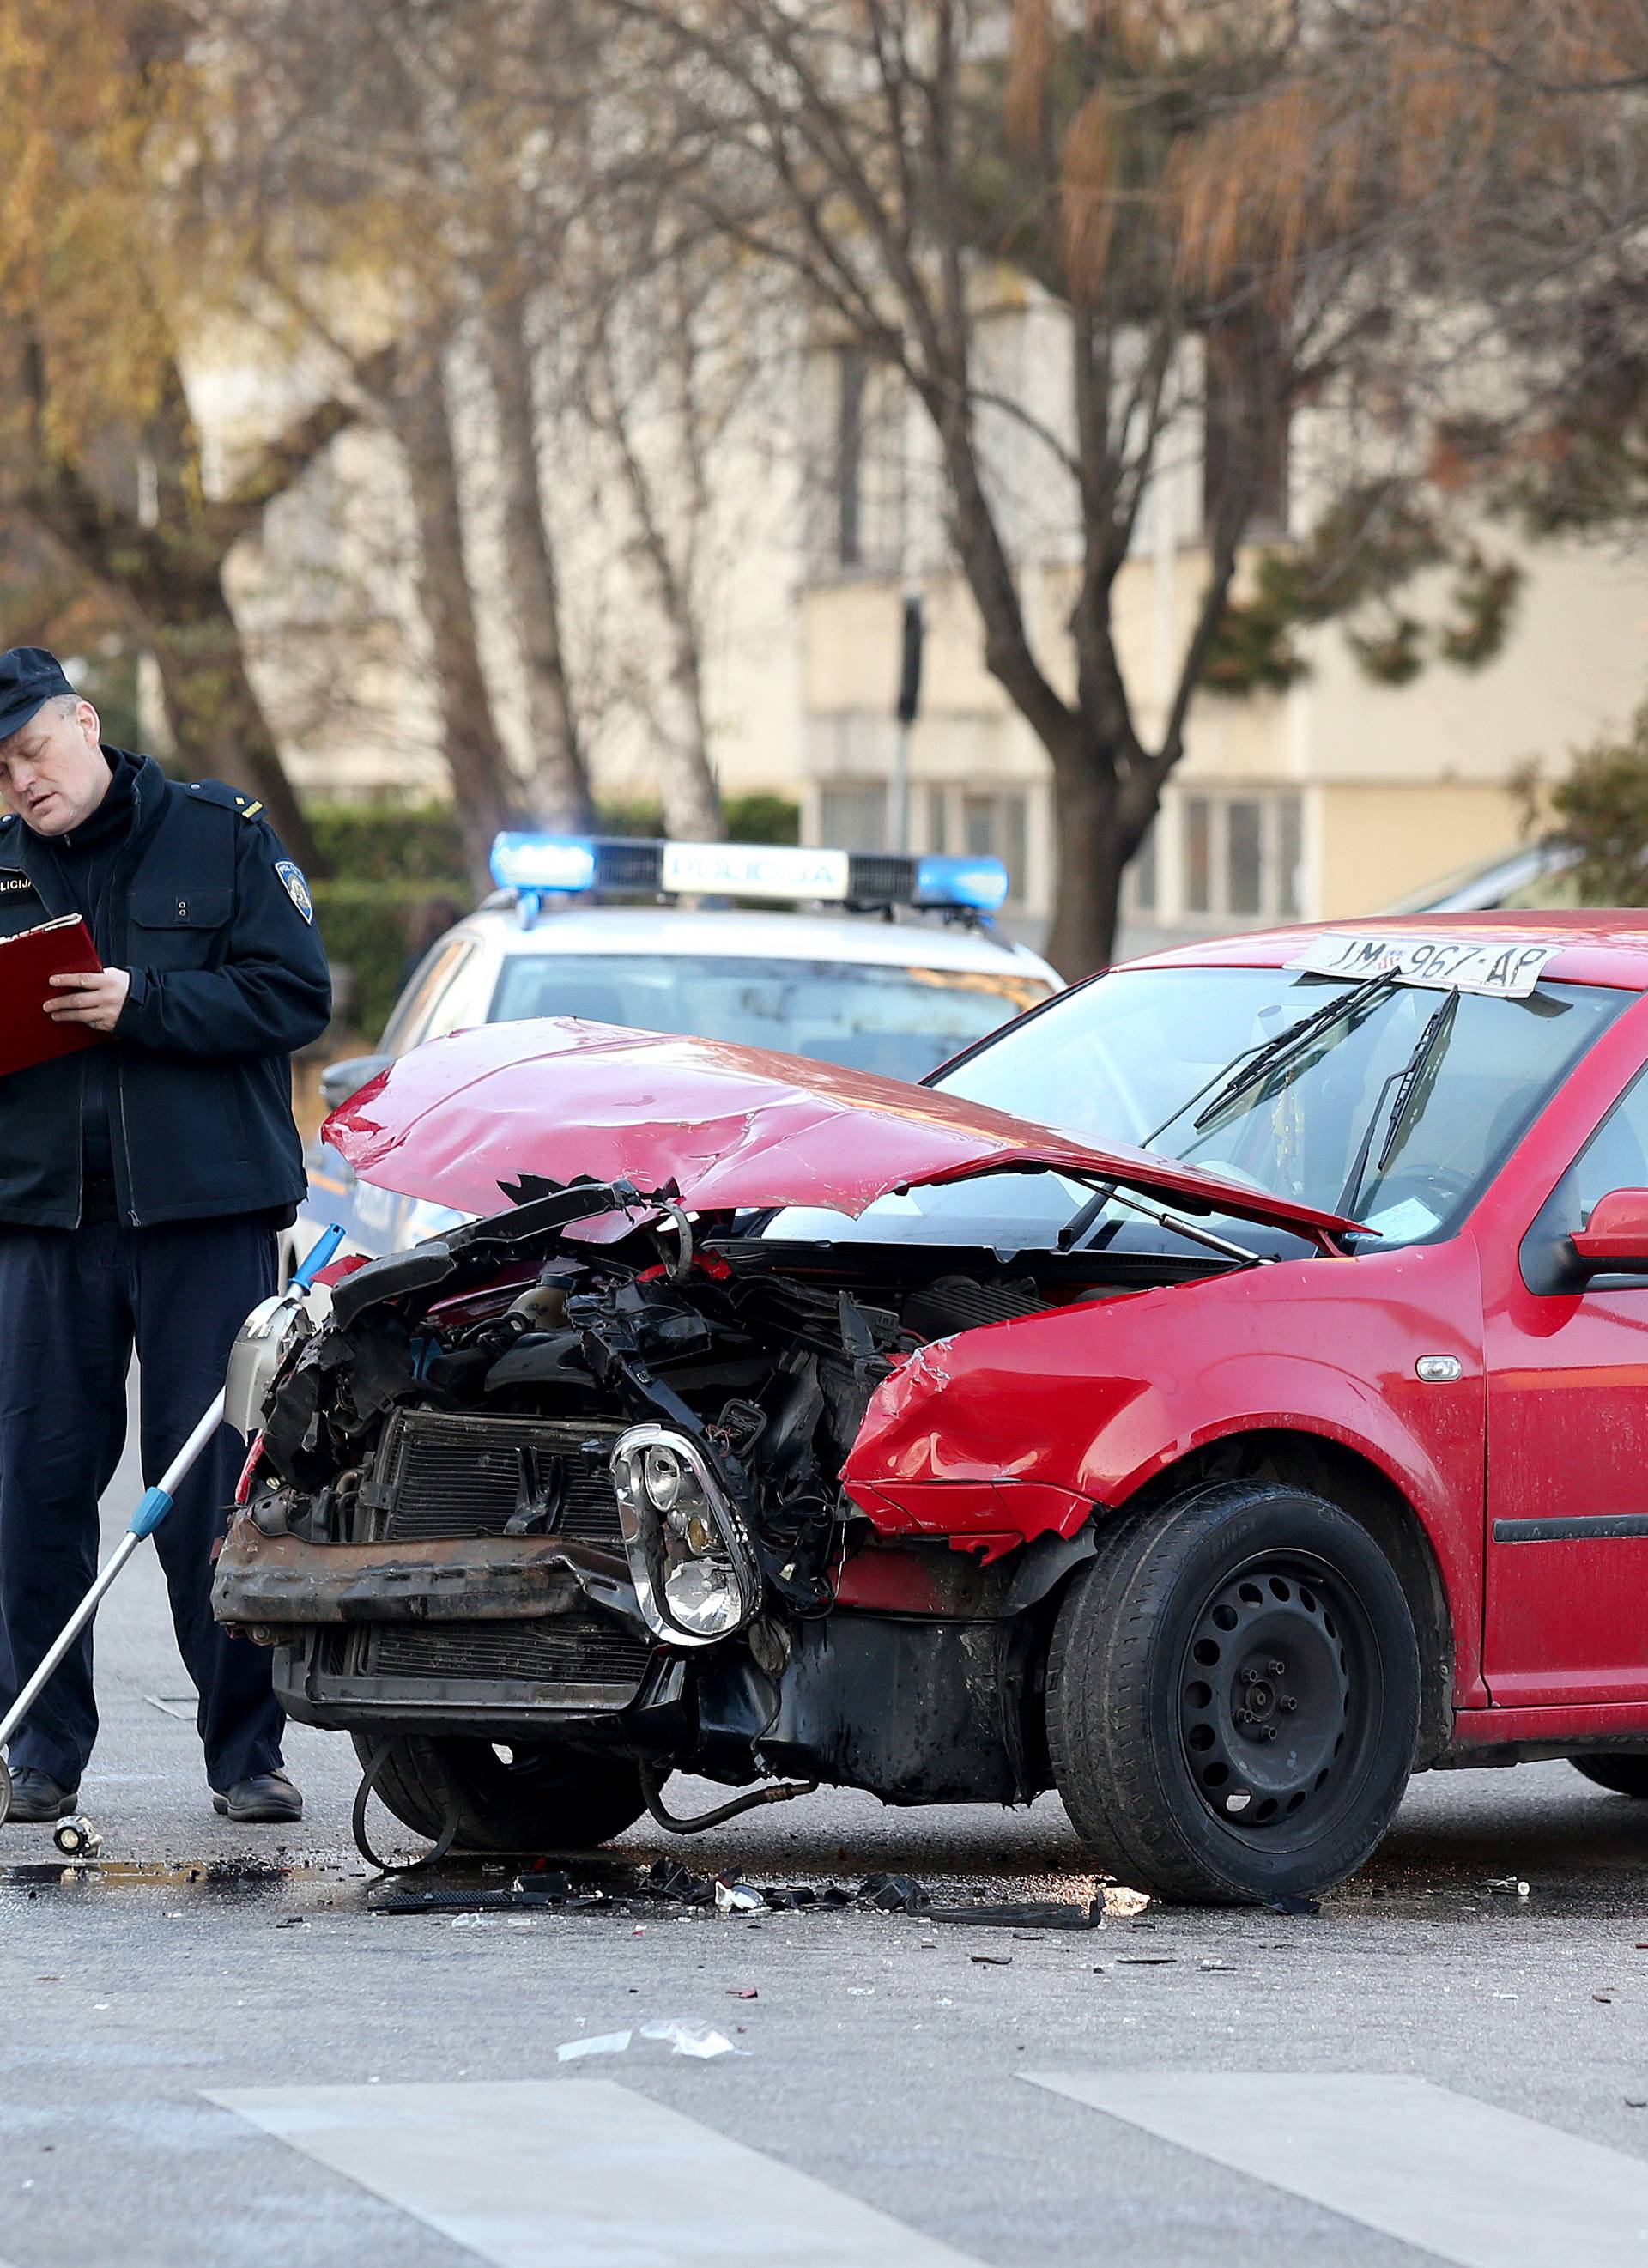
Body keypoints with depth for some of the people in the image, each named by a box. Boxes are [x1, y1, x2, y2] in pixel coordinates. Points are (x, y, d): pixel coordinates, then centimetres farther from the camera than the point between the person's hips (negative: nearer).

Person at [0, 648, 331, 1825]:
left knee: (216, 1484, -2)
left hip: (205, 1208, -3)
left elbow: (296, 996, -5)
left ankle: (246, 1750, 5)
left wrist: (142, 1005, -16)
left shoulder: (222, 833, 2)